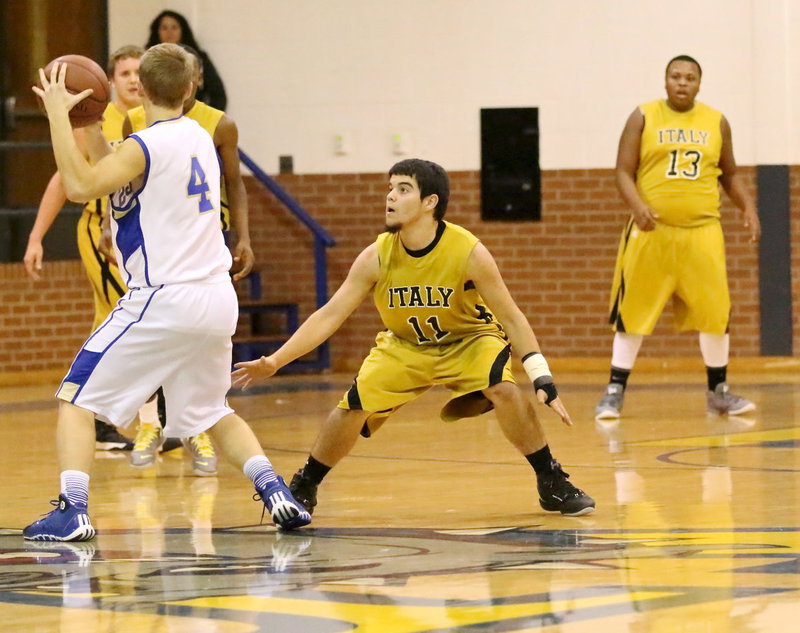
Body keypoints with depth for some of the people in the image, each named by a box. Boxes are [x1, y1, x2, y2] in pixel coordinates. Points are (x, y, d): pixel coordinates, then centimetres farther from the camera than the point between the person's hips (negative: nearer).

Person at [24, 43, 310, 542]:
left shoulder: (147, 146, -11)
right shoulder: (198, 137, 13)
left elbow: (81, 185, -25)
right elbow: (116, 180, 23)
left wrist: (58, 115, -20)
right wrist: (89, 127, 20)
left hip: (165, 300, -7)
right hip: (216, 299, 8)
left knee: (77, 396, 2)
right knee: (210, 411, 25)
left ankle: (72, 510, -10)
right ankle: (277, 494, 9)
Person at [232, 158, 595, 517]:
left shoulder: (469, 253, -28)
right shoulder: (376, 258, -22)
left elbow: (511, 318, -20)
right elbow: (330, 316, -17)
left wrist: (543, 380, -26)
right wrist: (274, 362, -25)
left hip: (469, 340, -2)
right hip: (404, 347, 2)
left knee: (505, 390, -29)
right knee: (354, 405, -15)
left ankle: (552, 484, -12)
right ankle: (303, 488, 9)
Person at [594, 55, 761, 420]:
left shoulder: (717, 122, 10)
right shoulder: (644, 118, 1)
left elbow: (729, 174, 19)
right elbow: (623, 172, -4)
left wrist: (748, 206, 2)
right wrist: (637, 206, -22)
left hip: (702, 232, 2)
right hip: (652, 231, -2)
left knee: (714, 311, 0)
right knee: (633, 313, -1)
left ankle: (718, 391, 14)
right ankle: (615, 392, 7)